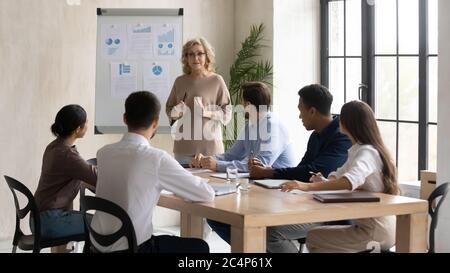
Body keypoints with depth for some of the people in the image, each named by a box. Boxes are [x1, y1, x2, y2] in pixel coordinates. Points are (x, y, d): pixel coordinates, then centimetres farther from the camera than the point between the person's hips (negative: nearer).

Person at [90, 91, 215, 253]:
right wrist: (179, 187, 10)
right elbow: (207, 194, -9)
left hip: (100, 244, 6)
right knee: (200, 247, 17)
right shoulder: (156, 158, -17)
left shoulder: (103, 153, 0)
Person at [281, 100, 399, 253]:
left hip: (375, 230, -9)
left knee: (313, 238, -4)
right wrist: (325, 182, -3)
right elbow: (340, 175, 20)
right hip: (375, 224, 9)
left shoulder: (367, 152, -19)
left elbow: (350, 181, -37)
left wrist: (308, 186, -43)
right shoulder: (359, 150, 13)